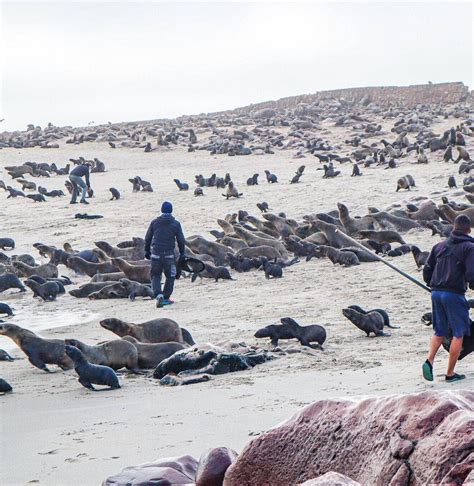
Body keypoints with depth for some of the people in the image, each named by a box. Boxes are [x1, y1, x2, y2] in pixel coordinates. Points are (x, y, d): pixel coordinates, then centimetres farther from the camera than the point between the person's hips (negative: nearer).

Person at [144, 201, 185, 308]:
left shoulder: (154, 222, 4)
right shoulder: (176, 224, -1)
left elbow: (148, 238, 8)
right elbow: (181, 240, 0)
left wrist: (147, 251, 20)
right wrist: (182, 253, 12)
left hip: (155, 253, 1)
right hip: (169, 254, -1)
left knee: (155, 275, 8)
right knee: (170, 276, 14)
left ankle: (158, 295, -16)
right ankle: (166, 298, 12)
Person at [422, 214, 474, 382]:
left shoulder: (439, 246, 13)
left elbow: (427, 270, 14)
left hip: (436, 293, 6)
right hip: (455, 294, -6)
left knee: (440, 332, 15)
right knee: (458, 334, 4)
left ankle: (429, 360, -8)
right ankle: (450, 373, 4)